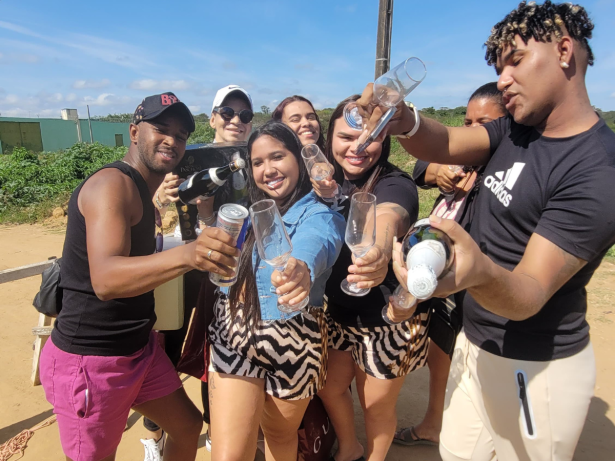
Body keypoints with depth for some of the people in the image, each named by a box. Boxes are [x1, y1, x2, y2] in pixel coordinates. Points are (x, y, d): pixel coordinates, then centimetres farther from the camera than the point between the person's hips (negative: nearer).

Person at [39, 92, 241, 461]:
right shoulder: (113, 183, -20)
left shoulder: (144, 191, 9)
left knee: (188, 426, 17)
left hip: (140, 347, 9)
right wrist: (186, 255, -50)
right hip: (90, 360, -8)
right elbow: (105, 280, -35)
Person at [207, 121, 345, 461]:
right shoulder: (246, 211, 4)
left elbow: (312, 245, -37)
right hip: (233, 339, 3)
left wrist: (301, 270, -57)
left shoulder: (321, 216, -13)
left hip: (292, 344, -2)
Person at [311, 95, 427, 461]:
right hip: (338, 312, 6)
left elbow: (388, 218, -46)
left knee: (377, 406, 14)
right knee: (330, 387, 21)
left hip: (388, 319, -5)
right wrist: (322, 199, -23)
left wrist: (381, 253, -69)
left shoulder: (395, 185, -24)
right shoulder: (329, 179, -4)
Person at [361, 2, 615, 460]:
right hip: (476, 343, 7)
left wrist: (481, 272, -49)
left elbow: (531, 294, -28)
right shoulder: (516, 129, 2)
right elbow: (444, 145, -9)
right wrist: (404, 122, -30)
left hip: (536, 368, -6)